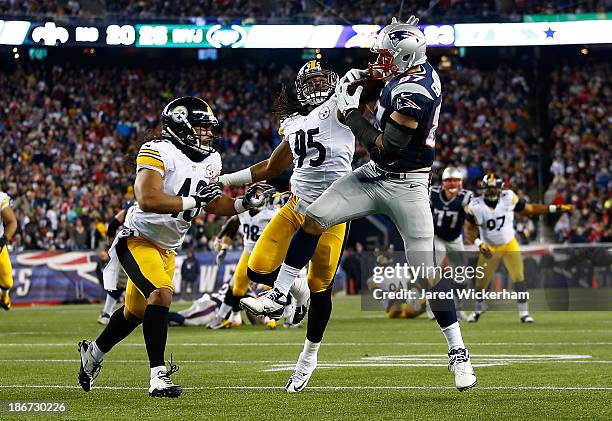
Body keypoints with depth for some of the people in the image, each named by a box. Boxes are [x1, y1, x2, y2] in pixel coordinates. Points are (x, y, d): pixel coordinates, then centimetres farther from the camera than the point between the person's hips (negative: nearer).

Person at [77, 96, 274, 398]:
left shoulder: (210, 161, 3)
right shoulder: (159, 152, -23)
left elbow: (213, 204, 13)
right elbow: (148, 200, -34)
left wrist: (244, 203, -5)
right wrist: (193, 200, -32)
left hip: (167, 248, 8)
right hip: (139, 240, -8)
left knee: (135, 312, 19)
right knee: (161, 294, -27)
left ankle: (93, 352, 43)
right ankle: (158, 376, -22)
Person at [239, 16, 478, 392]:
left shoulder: (413, 94, -27)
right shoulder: (420, 70, 1)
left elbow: (385, 148, -25)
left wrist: (351, 112, -15)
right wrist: (361, 78, 7)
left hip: (405, 186, -9)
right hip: (376, 177, 9)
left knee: (427, 272, -7)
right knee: (313, 218, -2)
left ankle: (458, 352, 3)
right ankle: (279, 295, 7)